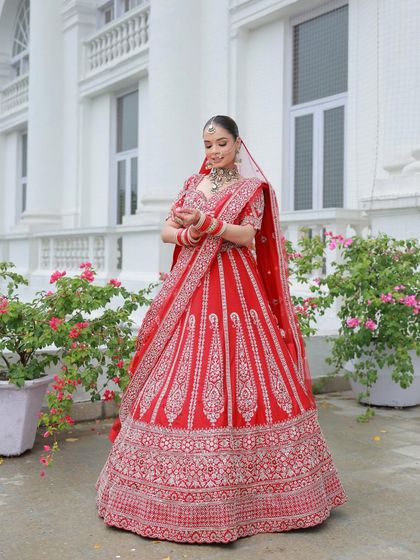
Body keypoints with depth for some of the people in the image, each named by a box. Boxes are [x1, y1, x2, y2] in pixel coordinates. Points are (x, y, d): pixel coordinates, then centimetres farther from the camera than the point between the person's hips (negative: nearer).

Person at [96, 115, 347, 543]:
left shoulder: (252, 187, 5)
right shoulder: (193, 184, 17)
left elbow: (248, 236, -7)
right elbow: (167, 230, 13)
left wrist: (207, 222, -20)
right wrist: (185, 234, -8)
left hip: (235, 289, -3)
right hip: (190, 289, 4)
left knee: (240, 371, -7)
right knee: (181, 370, -1)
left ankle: (244, 487, 4)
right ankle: (188, 488, 9)